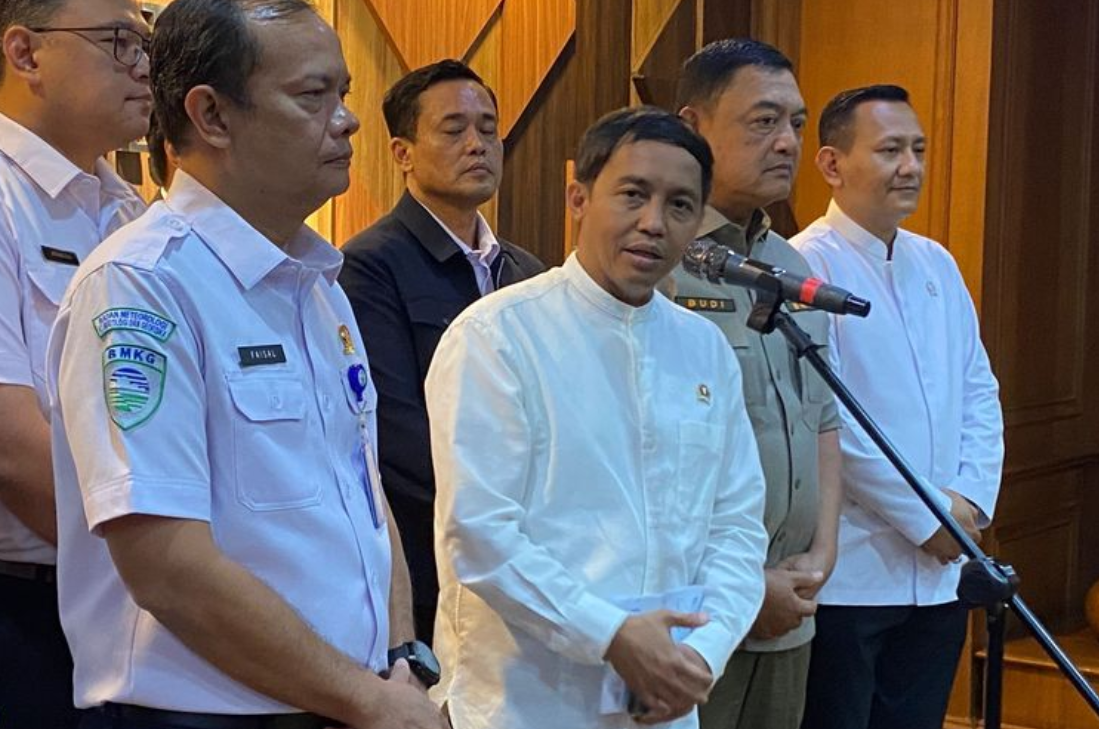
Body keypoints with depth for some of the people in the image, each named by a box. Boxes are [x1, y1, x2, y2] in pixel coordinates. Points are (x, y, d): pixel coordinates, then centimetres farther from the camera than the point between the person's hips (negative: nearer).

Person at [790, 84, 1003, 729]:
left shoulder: (937, 264, 12)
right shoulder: (808, 265, -12)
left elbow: (979, 391, 14)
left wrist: (974, 500, -1)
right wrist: (926, 515, -14)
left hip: (940, 572, 7)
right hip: (848, 576, -7)